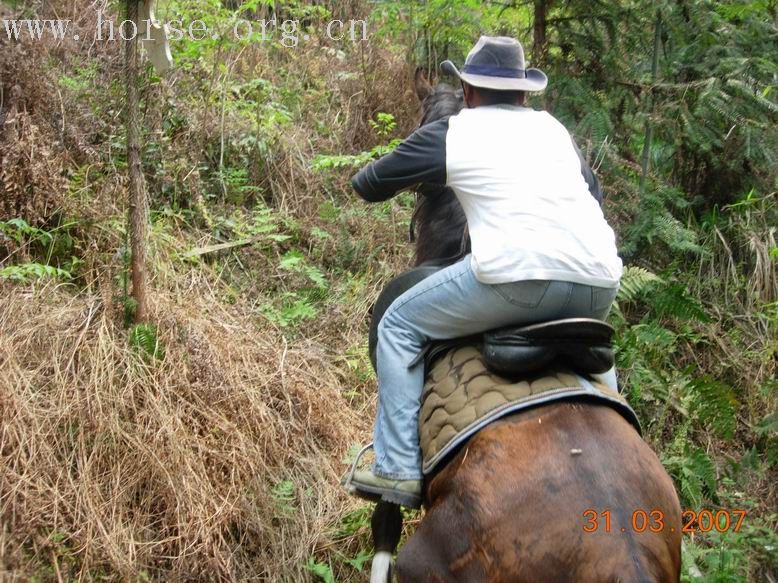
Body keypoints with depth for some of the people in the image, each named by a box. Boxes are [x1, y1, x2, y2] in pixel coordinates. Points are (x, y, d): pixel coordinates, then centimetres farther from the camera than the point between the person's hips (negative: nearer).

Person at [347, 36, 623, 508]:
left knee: (399, 326, 13)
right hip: (599, 285, 6)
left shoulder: (450, 134, 13)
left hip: (516, 278, -5)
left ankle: (398, 470, 6)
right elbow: (595, 193, 39)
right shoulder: (554, 127, 26)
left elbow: (367, 186, 24)